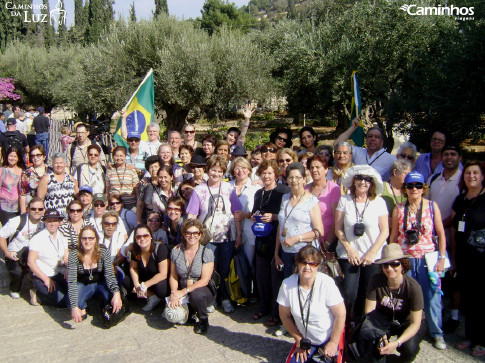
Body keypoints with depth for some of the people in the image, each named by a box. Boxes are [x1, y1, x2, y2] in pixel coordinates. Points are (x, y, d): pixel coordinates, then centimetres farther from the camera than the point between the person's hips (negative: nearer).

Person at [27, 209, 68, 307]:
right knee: (63, 301, -19)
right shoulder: (37, 239, -9)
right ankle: (37, 295, 2)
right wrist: (46, 279, -16)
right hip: (41, 278, -6)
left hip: (59, 275, 7)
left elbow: (67, 259, 8)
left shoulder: (62, 238, 10)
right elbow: (30, 262, -13)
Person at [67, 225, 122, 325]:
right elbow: (71, 281, -25)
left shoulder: (103, 251, -18)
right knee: (71, 301, -32)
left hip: (100, 283, 1)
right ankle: (83, 308, 4)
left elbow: (109, 275, -21)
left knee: (112, 296, -30)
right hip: (83, 284, -1)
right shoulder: (74, 254, -21)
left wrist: (116, 293, -42)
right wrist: (74, 307, -38)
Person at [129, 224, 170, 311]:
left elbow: (163, 274, -25)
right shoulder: (136, 250, -7)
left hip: (159, 281, -6)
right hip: (145, 279, 6)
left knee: (159, 286, -37)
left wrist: (144, 286, -22)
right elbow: (133, 268, 6)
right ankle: (152, 295, -7)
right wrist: (137, 285, -12)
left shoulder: (160, 248, -23)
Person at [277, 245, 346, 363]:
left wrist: (333, 343, -10)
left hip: (328, 341, -3)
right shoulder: (287, 285, -13)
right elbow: (285, 315, 0)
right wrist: (299, 340, 2)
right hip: (306, 342, 3)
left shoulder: (326, 283, -22)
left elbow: (341, 315, -15)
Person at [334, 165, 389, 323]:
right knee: (349, 293, -10)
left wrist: (371, 253, -8)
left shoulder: (379, 202, 1)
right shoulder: (344, 200, 2)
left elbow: (385, 231, 0)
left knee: (367, 294, 1)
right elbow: (338, 228, 2)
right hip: (348, 255, 0)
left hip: (373, 257, 0)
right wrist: (349, 250, -6)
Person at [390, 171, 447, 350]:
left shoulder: (432, 206, 0)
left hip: (427, 258, -1)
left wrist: (442, 258, -3)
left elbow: (441, 233, 3)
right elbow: (394, 236, 8)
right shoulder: (399, 209, 2)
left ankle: (437, 333, 19)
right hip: (405, 259, 1)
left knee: (432, 296, 2)